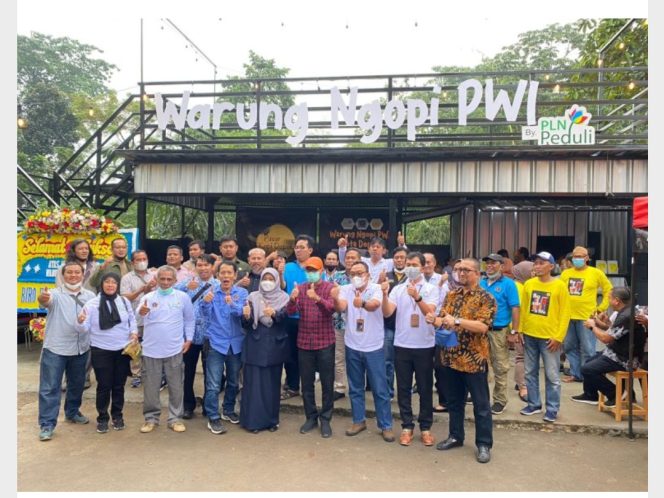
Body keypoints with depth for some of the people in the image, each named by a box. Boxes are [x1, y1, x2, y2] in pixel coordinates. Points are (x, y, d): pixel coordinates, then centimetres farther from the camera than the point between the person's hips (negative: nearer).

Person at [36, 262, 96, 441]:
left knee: (77, 384, 18)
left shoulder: (90, 296, 4)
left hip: (81, 348, 4)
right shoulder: (56, 294, -9)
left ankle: (72, 412, 38)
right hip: (55, 349, -4)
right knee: (50, 387, 1)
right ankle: (47, 424, 10)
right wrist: (42, 298, -54)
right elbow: (45, 301, -31)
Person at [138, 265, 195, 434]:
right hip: (151, 349, 0)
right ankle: (151, 418, 25)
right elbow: (139, 315, -21)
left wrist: (188, 339, 1)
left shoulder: (183, 297, 0)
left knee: (176, 387, 9)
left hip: (174, 350, 0)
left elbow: (189, 320, 8)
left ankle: (175, 418, 22)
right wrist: (142, 312, -44)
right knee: (150, 387, 10)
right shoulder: (148, 297, -2)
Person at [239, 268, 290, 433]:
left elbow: (284, 317, -14)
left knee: (273, 382, 6)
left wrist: (274, 314, -34)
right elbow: (249, 322, -3)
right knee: (254, 382, -1)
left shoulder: (283, 298, 2)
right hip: (255, 345, 0)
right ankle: (253, 420, 10)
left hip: (275, 345, 0)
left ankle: (272, 420, 19)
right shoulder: (253, 297, 4)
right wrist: (246, 316, -25)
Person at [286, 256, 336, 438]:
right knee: (306, 383, 10)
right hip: (304, 342, 3)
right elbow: (291, 311, -7)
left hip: (325, 342, -2)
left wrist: (317, 298, -37)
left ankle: (325, 419, 18)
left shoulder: (330, 287, -2)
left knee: (327, 383, 5)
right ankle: (311, 417, 25)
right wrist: (292, 299, -29)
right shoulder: (300, 288, 5)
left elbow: (332, 309, -19)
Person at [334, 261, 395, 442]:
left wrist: (362, 303, -53)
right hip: (352, 347, 3)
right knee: (355, 388, 15)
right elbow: (341, 308, -20)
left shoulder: (376, 288, -10)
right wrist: (335, 299, -42)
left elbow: (374, 305, -31)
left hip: (374, 347, -3)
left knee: (380, 389, 5)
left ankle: (386, 425, 18)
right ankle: (359, 421, 31)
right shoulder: (346, 290, -2)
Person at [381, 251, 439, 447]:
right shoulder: (398, 289, 3)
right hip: (402, 345, 2)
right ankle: (407, 427, 21)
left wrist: (417, 297, -32)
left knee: (425, 388, 8)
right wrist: (384, 295, -25)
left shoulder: (431, 289, -2)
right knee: (403, 388, 9)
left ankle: (425, 427, 22)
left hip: (424, 346, -2)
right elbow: (387, 313, -8)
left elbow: (430, 313, -17)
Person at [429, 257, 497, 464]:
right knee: (454, 401, 17)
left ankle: (484, 444, 19)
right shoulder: (451, 295, 10)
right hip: (450, 357, 6)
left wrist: (457, 321, -29)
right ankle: (455, 436, 32)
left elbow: (483, 326, -20)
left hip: (473, 359, -5)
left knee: (481, 404, 7)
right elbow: (443, 320, 9)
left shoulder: (485, 298, -9)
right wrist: (434, 320, -14)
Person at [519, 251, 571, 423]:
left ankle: (552, 409, 16)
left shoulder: (559, 285, -6)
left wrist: (559, 337, -11)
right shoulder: (529, 284, 5)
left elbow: (565, 313, -7)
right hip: (529, 336, 4)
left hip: (549, 337, -4)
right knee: (531, 372, 12)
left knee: (552, 375, 4)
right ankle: (534, 404, 25)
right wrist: (520, 330, 6)